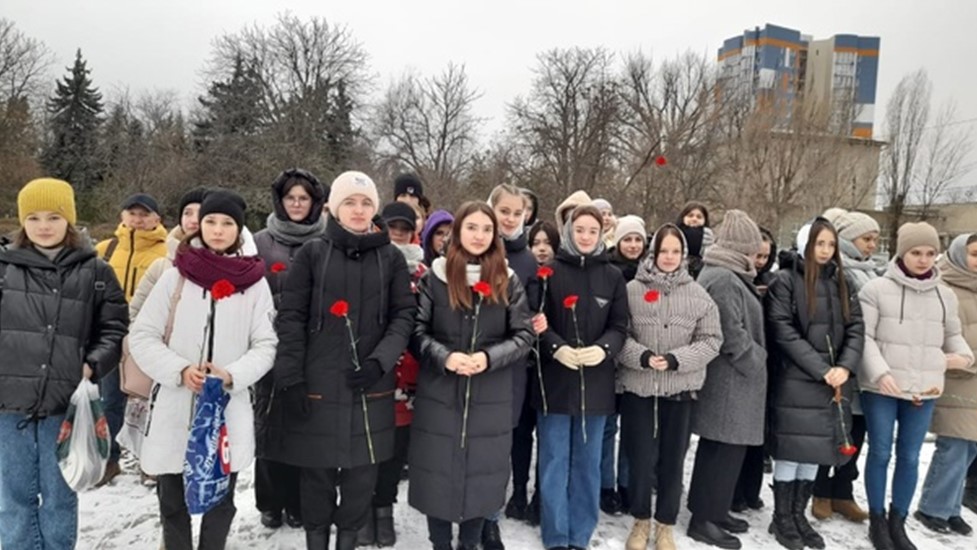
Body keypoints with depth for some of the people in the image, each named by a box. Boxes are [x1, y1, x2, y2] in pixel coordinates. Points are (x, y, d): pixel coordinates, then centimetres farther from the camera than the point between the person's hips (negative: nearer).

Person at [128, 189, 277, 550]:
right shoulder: (175, 276, 0)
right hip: (174, 408, 1)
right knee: (172, 501, 14)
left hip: (228, 412, 0)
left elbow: (265, 345, -1)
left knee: (220, 501, 13)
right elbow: (142, 337, 0)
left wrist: (232, 375, -17)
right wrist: (179, 370, -15)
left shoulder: (254, 283, -1)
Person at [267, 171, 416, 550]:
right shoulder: (312, 253, 2)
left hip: (371, 386, 1)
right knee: (317, 469, 8)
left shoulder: (391, 258, 5)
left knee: (362, 470, 8)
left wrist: (380, 360, -10)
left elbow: (404, 314, 4)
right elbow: (291, 317, 0)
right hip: (317, 383, -1)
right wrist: (291, 379, -7)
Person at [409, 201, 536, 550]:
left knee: (482, 471, 11)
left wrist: (490, 357, -15)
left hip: (491, 398, 1)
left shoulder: (508, 282, 3)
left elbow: (524, 335, 0)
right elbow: (416, 331, -2)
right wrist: (444, 357, -18)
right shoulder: (434, 278, 0)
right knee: (438, 472, 8)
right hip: (439, 394, -1)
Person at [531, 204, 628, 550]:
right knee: (554, 462, 5)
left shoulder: (613, 276, 6)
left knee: (588, 463, 11)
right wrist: (556, 348, -20)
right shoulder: (550, 272, -1)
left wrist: (604, 349, -16)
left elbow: (619, 326, 3)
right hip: (555, 379, -2)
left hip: (596, 381, 2)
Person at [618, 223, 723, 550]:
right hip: (637, 385, -1)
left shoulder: (698, 295, 1)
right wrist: (642, 356, -20)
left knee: (673, 460, 10)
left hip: (680, 388, 2)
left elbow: (711, 339, 0)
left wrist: (677, 360, -14)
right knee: (640, 459, 3)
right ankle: (641, 521, 28)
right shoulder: (632, 290, -3)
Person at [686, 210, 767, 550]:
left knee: (718, 449, 17)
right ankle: (704, 519, 9)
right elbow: (732, 335, -22)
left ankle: (712, 510, 29)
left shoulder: (723, 274, 16)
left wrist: (754, 362, 13)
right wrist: (756, 364, -9)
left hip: (729, 378, 11)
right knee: (726, 449, -2)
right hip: (730, 380, -11)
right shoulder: (724, 279, -20)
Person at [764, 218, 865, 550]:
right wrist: (822, 370, -16)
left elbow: (856, 327, 6)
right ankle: (782, 519, 16)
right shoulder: (785, 280, -6)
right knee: (792, 451, 2)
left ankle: (799, 516, 23)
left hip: (834, 383, 5)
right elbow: (783, 332, -13)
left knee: (816, 451, 10)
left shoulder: (840, 282, 12)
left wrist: (845, 367, -10)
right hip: (796, 382, -5)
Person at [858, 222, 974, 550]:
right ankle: (877, 520, 22)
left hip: (924, 390, 4)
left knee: (910, 457, 12)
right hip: (881, 388, -4)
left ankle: (898, 522, 28)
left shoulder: (945, 295, 9)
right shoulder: (876, 289, -6)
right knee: (880, 454, 6)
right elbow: (863, 336, -9)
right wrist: (881, 373, -20)